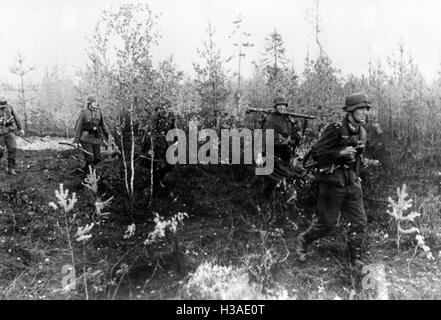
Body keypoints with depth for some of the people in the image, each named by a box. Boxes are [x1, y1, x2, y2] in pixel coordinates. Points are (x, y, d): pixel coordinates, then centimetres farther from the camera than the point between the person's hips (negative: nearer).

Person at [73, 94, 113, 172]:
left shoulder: (99, 111, 4)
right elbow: (78, 127, -4)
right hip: (86, 138, -5)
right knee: (89, 159, -8)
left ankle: (85, 169, 32)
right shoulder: (84, 112, -7)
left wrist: (109, 135, -5)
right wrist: (76, 141, -5)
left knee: (97, 158, 7)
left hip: (96, 138, 5)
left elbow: (103, 125, 8)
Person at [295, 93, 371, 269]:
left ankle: (355, 259, 19)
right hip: (332, 183, -7)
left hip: (352, 184, 7)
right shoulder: (336, 130, -17)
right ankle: (302, 241, 31)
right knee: (325, 223, 5)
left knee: (360, 222, 4)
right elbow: (315, 153, -19)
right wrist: (340, 152, -26)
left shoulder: (361, 132, 7)